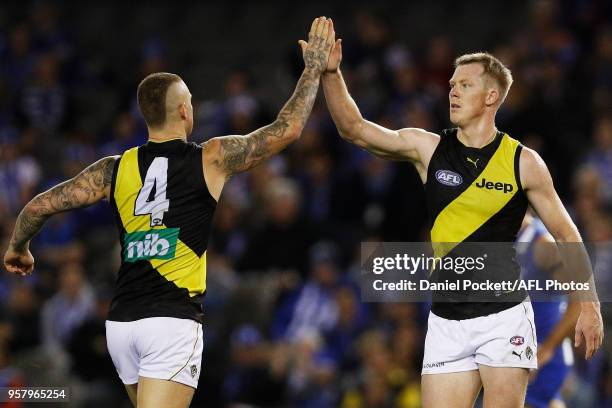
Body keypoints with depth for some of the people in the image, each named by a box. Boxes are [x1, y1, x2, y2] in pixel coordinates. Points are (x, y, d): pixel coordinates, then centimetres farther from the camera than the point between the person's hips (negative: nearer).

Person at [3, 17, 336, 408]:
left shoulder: (116, 169, 8)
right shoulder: (211, 159, -1)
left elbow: (40, 206, 9)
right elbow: (288, 128, 5)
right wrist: (315, 66, 17)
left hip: (121, 322, 5)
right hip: (173, 322, -5)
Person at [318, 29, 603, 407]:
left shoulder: (523, 162, -2)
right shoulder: (427, 149, 3)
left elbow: (566, 234, 5)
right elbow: (354, 128, -4)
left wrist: (589, 305, 2)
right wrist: (331, 73, -18)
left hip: (503, 317, -3)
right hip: (446, 321, 3)